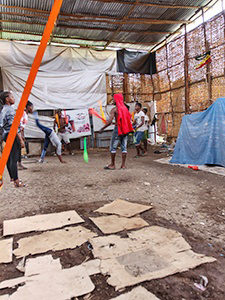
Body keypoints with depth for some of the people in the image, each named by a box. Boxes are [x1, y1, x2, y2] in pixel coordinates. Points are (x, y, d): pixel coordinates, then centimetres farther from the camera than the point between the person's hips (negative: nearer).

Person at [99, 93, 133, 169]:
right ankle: (123, 165, 11)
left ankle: (112, 165, 7)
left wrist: (102, 129, -9)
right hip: (125, 130, 7)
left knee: (113, 147, 3)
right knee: (124, 147, 8)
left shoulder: (114, 109, -9)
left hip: (118, 129, -6)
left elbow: (110, 122, -18)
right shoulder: (125, 108, 11)